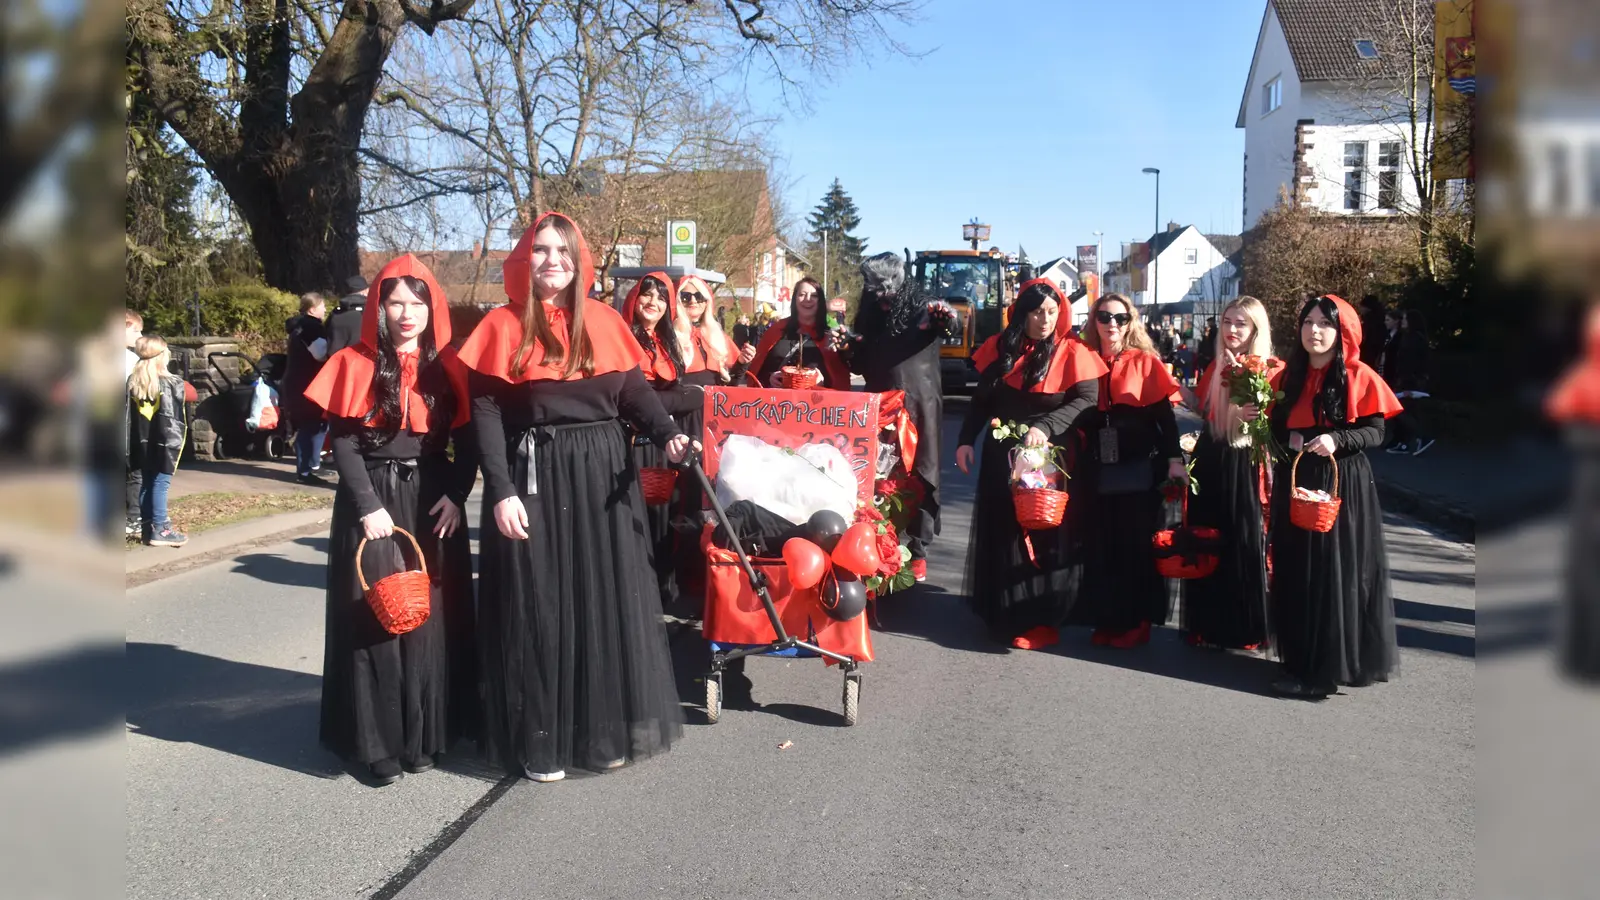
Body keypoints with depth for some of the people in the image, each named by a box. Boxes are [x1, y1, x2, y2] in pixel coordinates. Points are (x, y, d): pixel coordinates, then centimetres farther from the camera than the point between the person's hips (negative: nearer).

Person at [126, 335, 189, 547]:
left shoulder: (132, 382, 9)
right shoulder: (172, 383, -10)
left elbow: (128, 416, 9)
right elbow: (175, 419, -14)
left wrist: (131, 446, 12)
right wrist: (176, 442, -10)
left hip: (142, 443, 6)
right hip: (163, 442, -6)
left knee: (146, 484, 12)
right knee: (160, 484, -5)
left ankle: (149, 527, 18)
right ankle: (160, 530, -5)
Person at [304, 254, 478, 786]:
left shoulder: (448, 368, 6)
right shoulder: (355, 365, 0)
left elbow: (466, 441, 7)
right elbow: (343, 442, -5)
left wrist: (456, 496, -7)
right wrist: (368, 505, -14)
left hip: (433, 502, 2)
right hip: (371, 500, -2)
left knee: (432, 615, 4)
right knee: (374, 616, -1)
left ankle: (424, 735, 14)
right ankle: (377, 742, 8)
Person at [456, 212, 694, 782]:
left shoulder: (604, 322, 8)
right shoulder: (503, 326, 0)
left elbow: (635, 391, 5)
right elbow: (485, 412, -5)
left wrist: (669, 435, -14)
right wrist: (501, 491, -13)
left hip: (603, 477, 3)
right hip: (534, 479, -3)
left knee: (607, 602, 6)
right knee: (538, 608, 2)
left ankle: (605, 730, 19)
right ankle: (538, 740, 13)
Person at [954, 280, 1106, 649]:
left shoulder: (1071, 353, -5)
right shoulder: (1001, 348, 5)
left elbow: (1087, 400, -15)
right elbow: (982, 400, 11)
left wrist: (1045, 427, -26)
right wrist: (966, 440, 2)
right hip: (1002, 456, 3)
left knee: (1045, 534, -1)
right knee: (1003, 533, 8)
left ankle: (1039, 618, 7)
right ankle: (1004, 613, 20)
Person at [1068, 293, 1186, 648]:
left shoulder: (1145, 362, 2)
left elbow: (1165, 415, -1)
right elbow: (1076, 416, 10)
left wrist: (1174, 459, -10)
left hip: (1138, 471, -2)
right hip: (1096, 472, 3)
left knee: (1135, 546, 2)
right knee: (1100, 547, 6)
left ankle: (1136, 623, 14)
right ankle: (1105, 621, 18)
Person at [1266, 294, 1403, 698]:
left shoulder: (1358, 377, -5)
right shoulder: (1288, 377, 10)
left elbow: (1376, 431, -7)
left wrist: (1337, 440, -23)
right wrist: (1288, 440, -6)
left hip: (1341, 484, -5)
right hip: (1294, 483, 5)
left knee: (1337, 573, -3)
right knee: (1296, 573, 7)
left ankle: (1330, 666, 5)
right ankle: (1301, 660, 18)